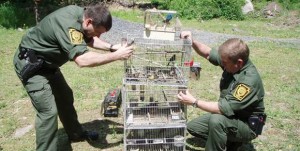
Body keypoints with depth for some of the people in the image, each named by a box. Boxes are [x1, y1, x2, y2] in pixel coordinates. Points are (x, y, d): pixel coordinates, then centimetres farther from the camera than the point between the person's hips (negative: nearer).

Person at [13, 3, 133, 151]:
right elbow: (82, 60, -45)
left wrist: (111, 47, -5)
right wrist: (116, 56, -36)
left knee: (65, 97, 19)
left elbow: (88, 39, 10)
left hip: (46, 63, 10)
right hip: (30, 64, -9)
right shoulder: (68, 25, -36)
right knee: (49, 111, -14)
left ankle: (76, 133, 38)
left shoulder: (80, 13, -7)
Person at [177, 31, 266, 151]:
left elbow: (224, 108, -32)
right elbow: (208, 53, 2)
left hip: (247, 125, -8)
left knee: (216, 121, -37)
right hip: (230, 114, 8)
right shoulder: (231, 61, -12)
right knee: (192, 127, 8)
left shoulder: (249, 80, -34)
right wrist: (192, 42, -17)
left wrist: (194, 102, -26)